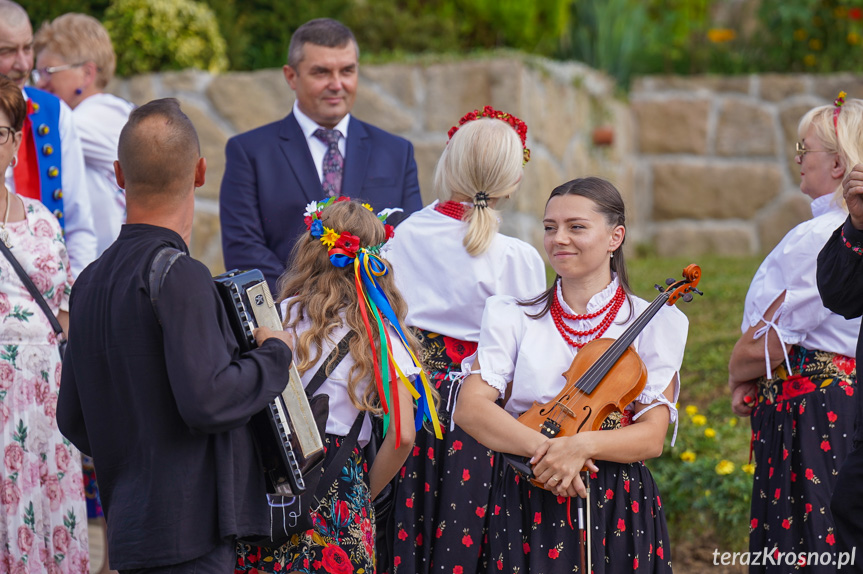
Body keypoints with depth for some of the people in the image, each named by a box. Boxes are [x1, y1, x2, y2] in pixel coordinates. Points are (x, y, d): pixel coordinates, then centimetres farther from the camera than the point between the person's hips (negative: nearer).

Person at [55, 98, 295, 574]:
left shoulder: (90, 281, 11)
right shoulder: (179, 275, -14)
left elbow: (72, 420, 16)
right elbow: (207, 399, -22)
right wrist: (275, 355, -6)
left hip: (130, 526, 9)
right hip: (189, 532, -9)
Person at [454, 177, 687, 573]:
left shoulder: (652, 324, 2)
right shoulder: (511, 317, 5)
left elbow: (652, 436, -6)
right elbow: (470, 408, -8)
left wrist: (582, 444, -25)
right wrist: (543, 448, -24)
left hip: (617, 510, -1)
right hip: (525, 506, 1)